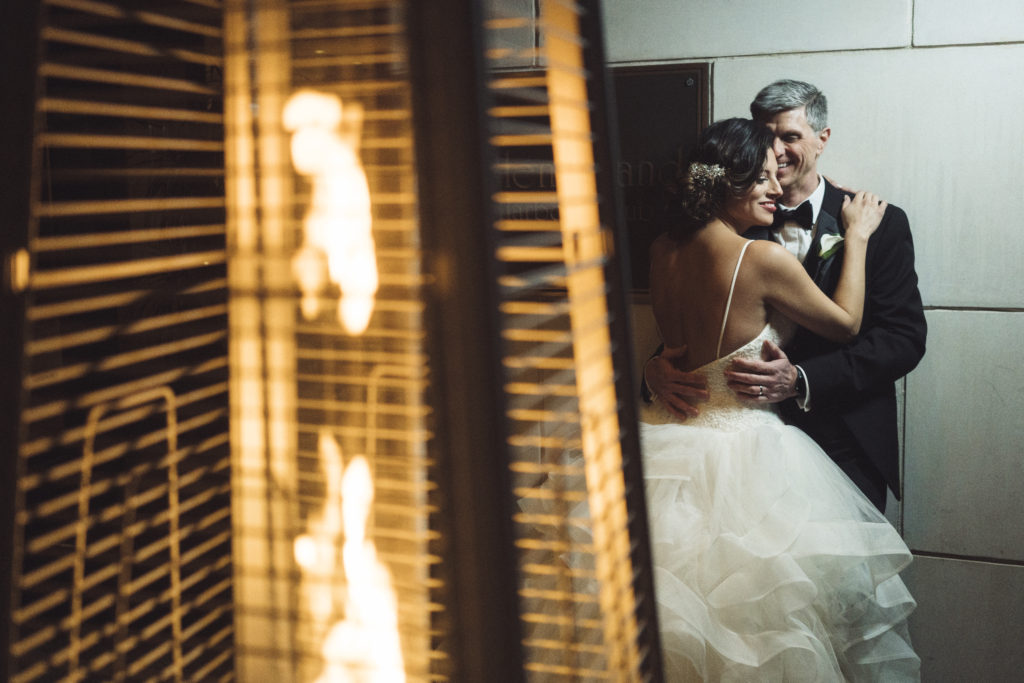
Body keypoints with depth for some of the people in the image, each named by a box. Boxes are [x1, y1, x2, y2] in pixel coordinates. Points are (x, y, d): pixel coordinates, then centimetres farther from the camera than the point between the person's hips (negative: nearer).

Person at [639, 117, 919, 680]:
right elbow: (845, 325, -4)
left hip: (671, 442, 7)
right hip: (745, 458, -7)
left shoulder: (662, 251, -1)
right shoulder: (764, 257, -19)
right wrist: (856, 236, 6)